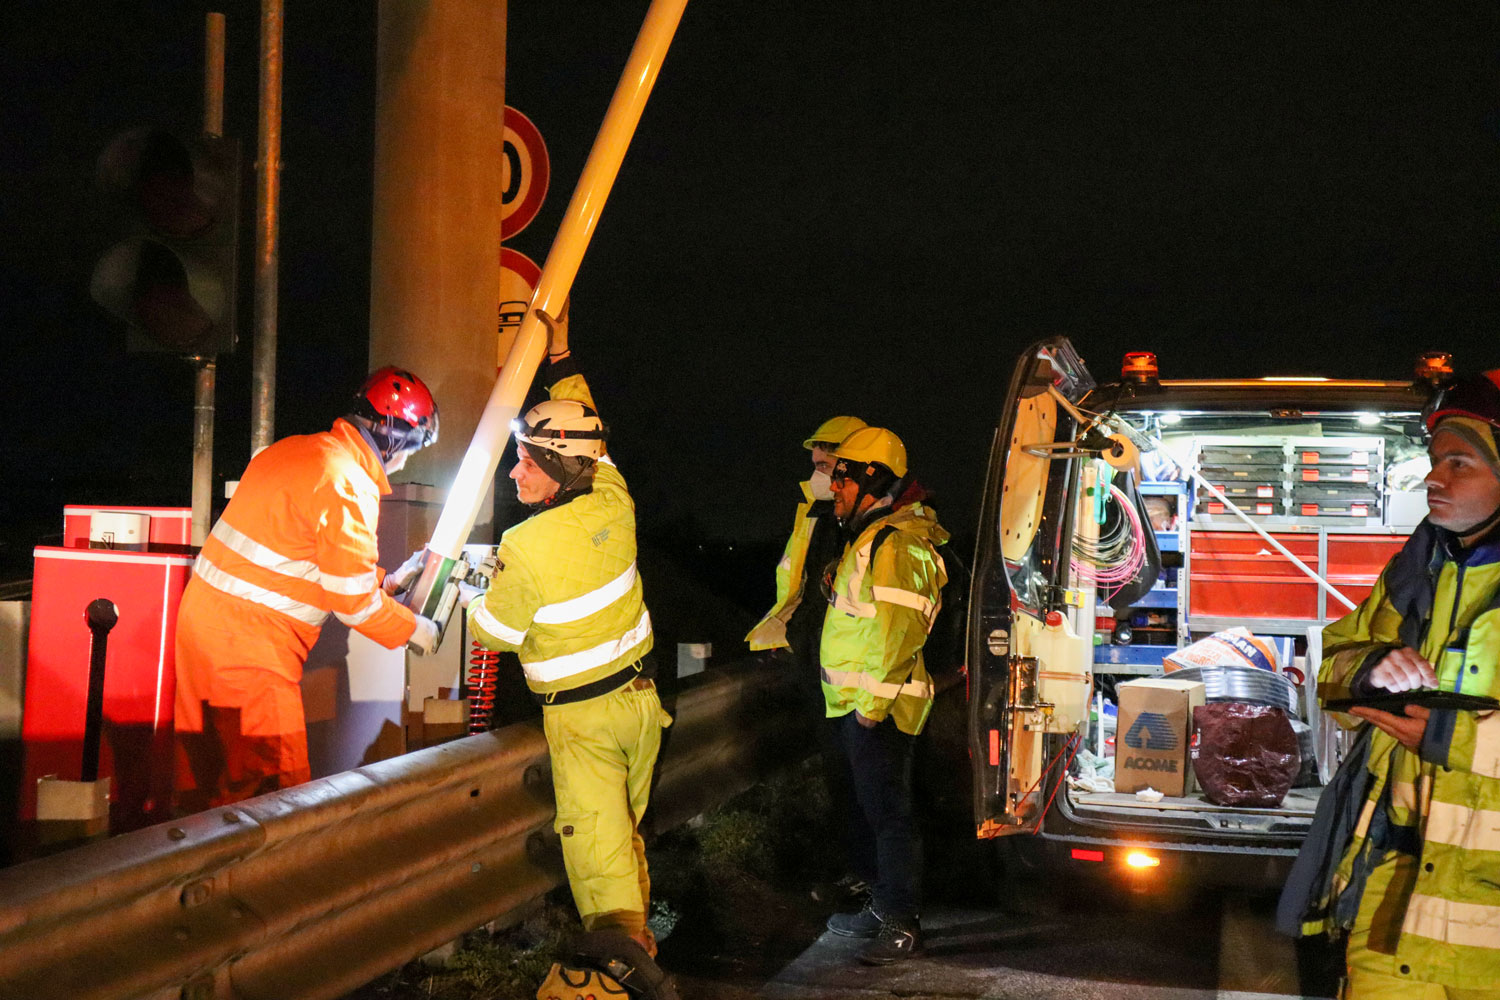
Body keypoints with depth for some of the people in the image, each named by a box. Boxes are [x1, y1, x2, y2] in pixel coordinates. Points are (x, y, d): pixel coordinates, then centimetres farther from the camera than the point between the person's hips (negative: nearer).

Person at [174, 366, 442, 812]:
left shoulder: (294, 450, 13)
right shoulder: (348, 483, -15)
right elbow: (353, 600, -14)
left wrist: (383, 581, 26)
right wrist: (413, 628, 3)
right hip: (250, 647, -10)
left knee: (204, 781, 18)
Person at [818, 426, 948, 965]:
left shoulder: (896, 544, -17)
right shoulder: (871, 537, 17)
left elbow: (897, 633, -23)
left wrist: (874, 703, -22)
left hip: (877, 707, -11)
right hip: (857, 702, 11)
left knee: (887, 811, -5)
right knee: (868, 808, 18)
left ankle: (901, 925, 3)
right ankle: (883, 907, 29)